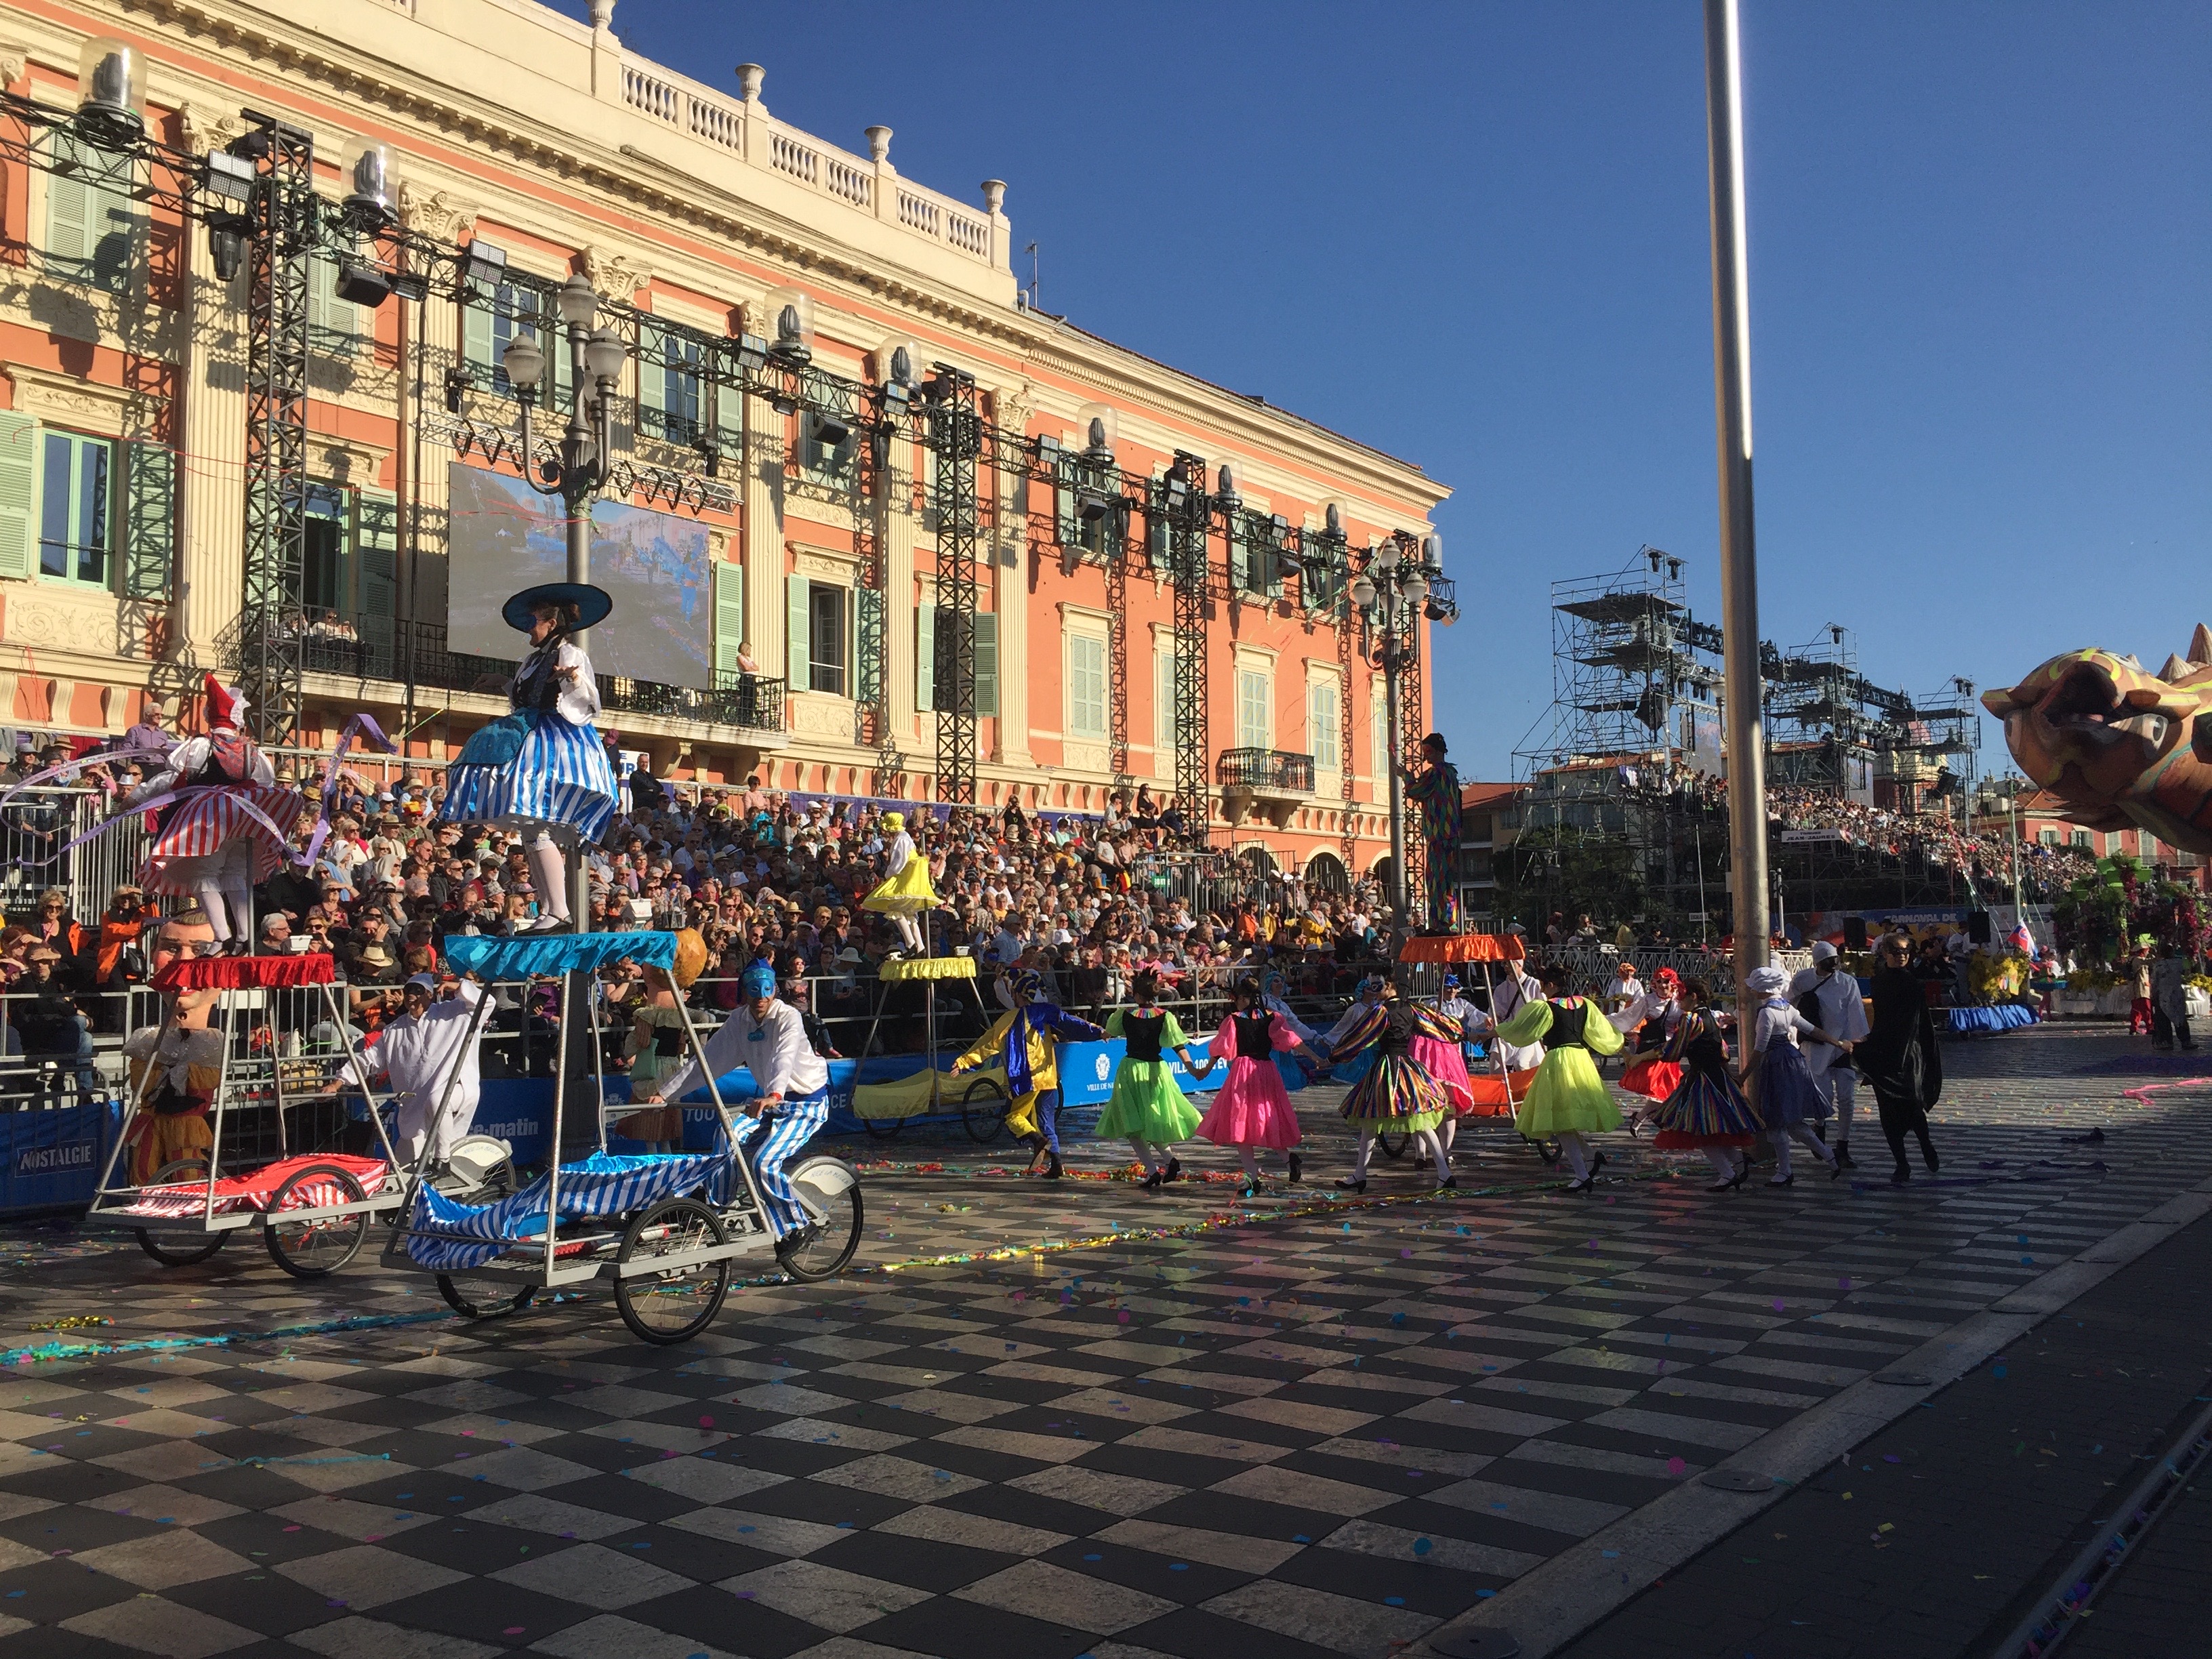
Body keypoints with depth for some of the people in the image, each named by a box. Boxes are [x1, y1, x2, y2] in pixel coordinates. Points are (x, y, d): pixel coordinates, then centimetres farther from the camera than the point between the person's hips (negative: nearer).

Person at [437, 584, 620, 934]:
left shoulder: (569, 654, -4)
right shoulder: (536, 658, 23)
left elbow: (588, 702, -16)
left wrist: (576, 678, -32)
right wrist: (503, 685, 38)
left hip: (557, 742, -10)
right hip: (533, 740, 10)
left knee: (537, 828, -20)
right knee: (534, 832, 5)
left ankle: (559, 912, -22)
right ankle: (547, 911, 6)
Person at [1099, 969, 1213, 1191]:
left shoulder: (1124, 1014, -3)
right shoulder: (1165, 1016, -5)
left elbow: (1108, 1032, 16)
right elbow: (1179, 1045, -14)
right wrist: (1192, 1068, -17)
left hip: (1130, 1068, -2)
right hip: (1156, 1070, 2)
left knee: (1133, 1127, 5)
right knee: (1152, 1122, 19)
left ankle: (1153, 1170, -8)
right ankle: (1170, 1160, 1)